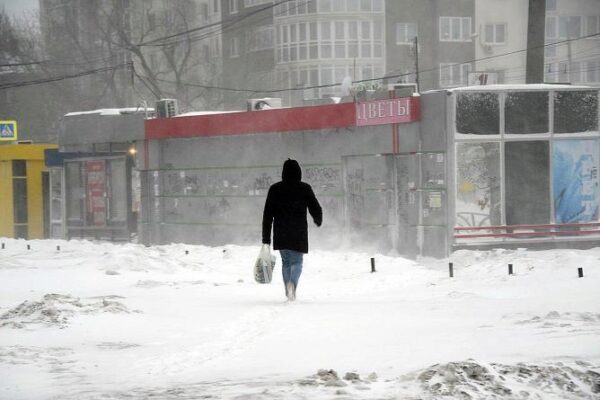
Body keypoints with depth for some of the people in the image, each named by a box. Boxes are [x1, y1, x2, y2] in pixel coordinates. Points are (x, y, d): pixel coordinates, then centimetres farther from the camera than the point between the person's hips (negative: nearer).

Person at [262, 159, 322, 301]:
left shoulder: (275, 189, 2)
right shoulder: (305, 188, -3)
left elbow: (267, 215, 0)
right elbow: (316, 209, 0)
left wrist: (266, 239, 2)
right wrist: (318, 221, 25)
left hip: (280, 234, 2)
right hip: (299, 234, -2)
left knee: (286, 262, 17)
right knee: (297, 262, 3)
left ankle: (289, 294, 17)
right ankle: (292, 283, -27)